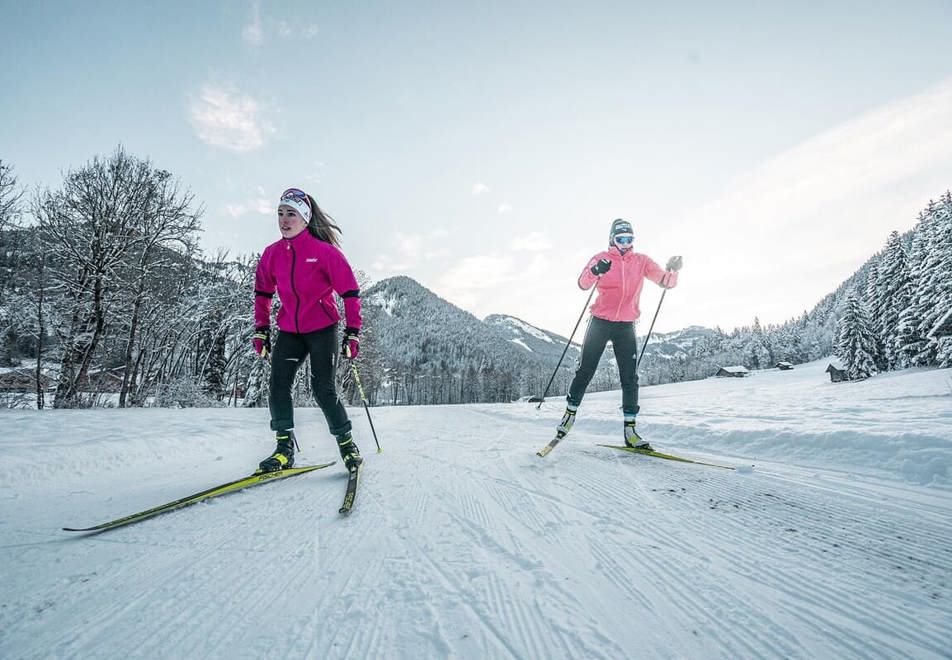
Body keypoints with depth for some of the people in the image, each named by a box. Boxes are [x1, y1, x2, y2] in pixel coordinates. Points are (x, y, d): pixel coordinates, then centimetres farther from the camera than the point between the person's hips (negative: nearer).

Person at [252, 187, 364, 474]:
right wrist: (261, 330, 12)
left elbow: (350, 291, -10)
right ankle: (285, 447, 3)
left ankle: (346, 443, 13)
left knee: (323, 390, -5)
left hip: (323, 329, -5)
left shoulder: (324, 251, -12)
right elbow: (262, 292, 15)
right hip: (288, 330, 5)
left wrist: (353, 332, -13)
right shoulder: (272, 253, 2)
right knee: (278, 384, -7)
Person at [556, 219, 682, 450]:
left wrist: (673, 270, -17)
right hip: (600, 322, -2)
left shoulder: (641, 261, 8)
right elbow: (583, 284, -12)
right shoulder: (602, 258, 1)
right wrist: (595, 271, -33)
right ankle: (570, 412, 20)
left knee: (630, 378, -1)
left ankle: (630, 429, 5)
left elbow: (666, 281, 4)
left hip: (626, 326, 2)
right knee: (585, 370, 2)